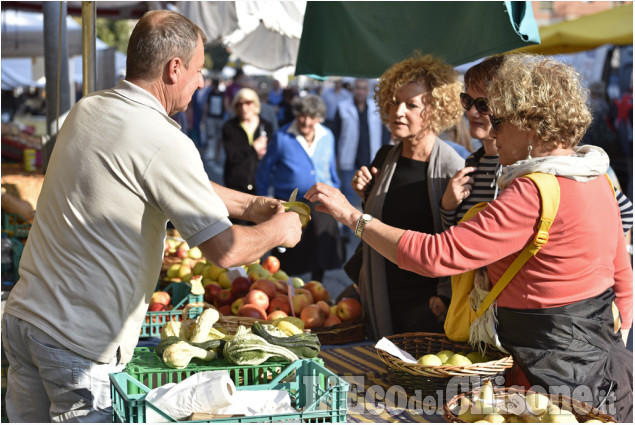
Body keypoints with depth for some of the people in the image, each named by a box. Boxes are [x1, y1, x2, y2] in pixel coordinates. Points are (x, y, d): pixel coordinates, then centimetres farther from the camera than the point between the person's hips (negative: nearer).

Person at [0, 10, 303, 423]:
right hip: (79, 343, -8)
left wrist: (248, 204, 22)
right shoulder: (164, 143, -18)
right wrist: (278, 230, 4)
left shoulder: (87, 109, 9)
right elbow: (225, 250, -15)